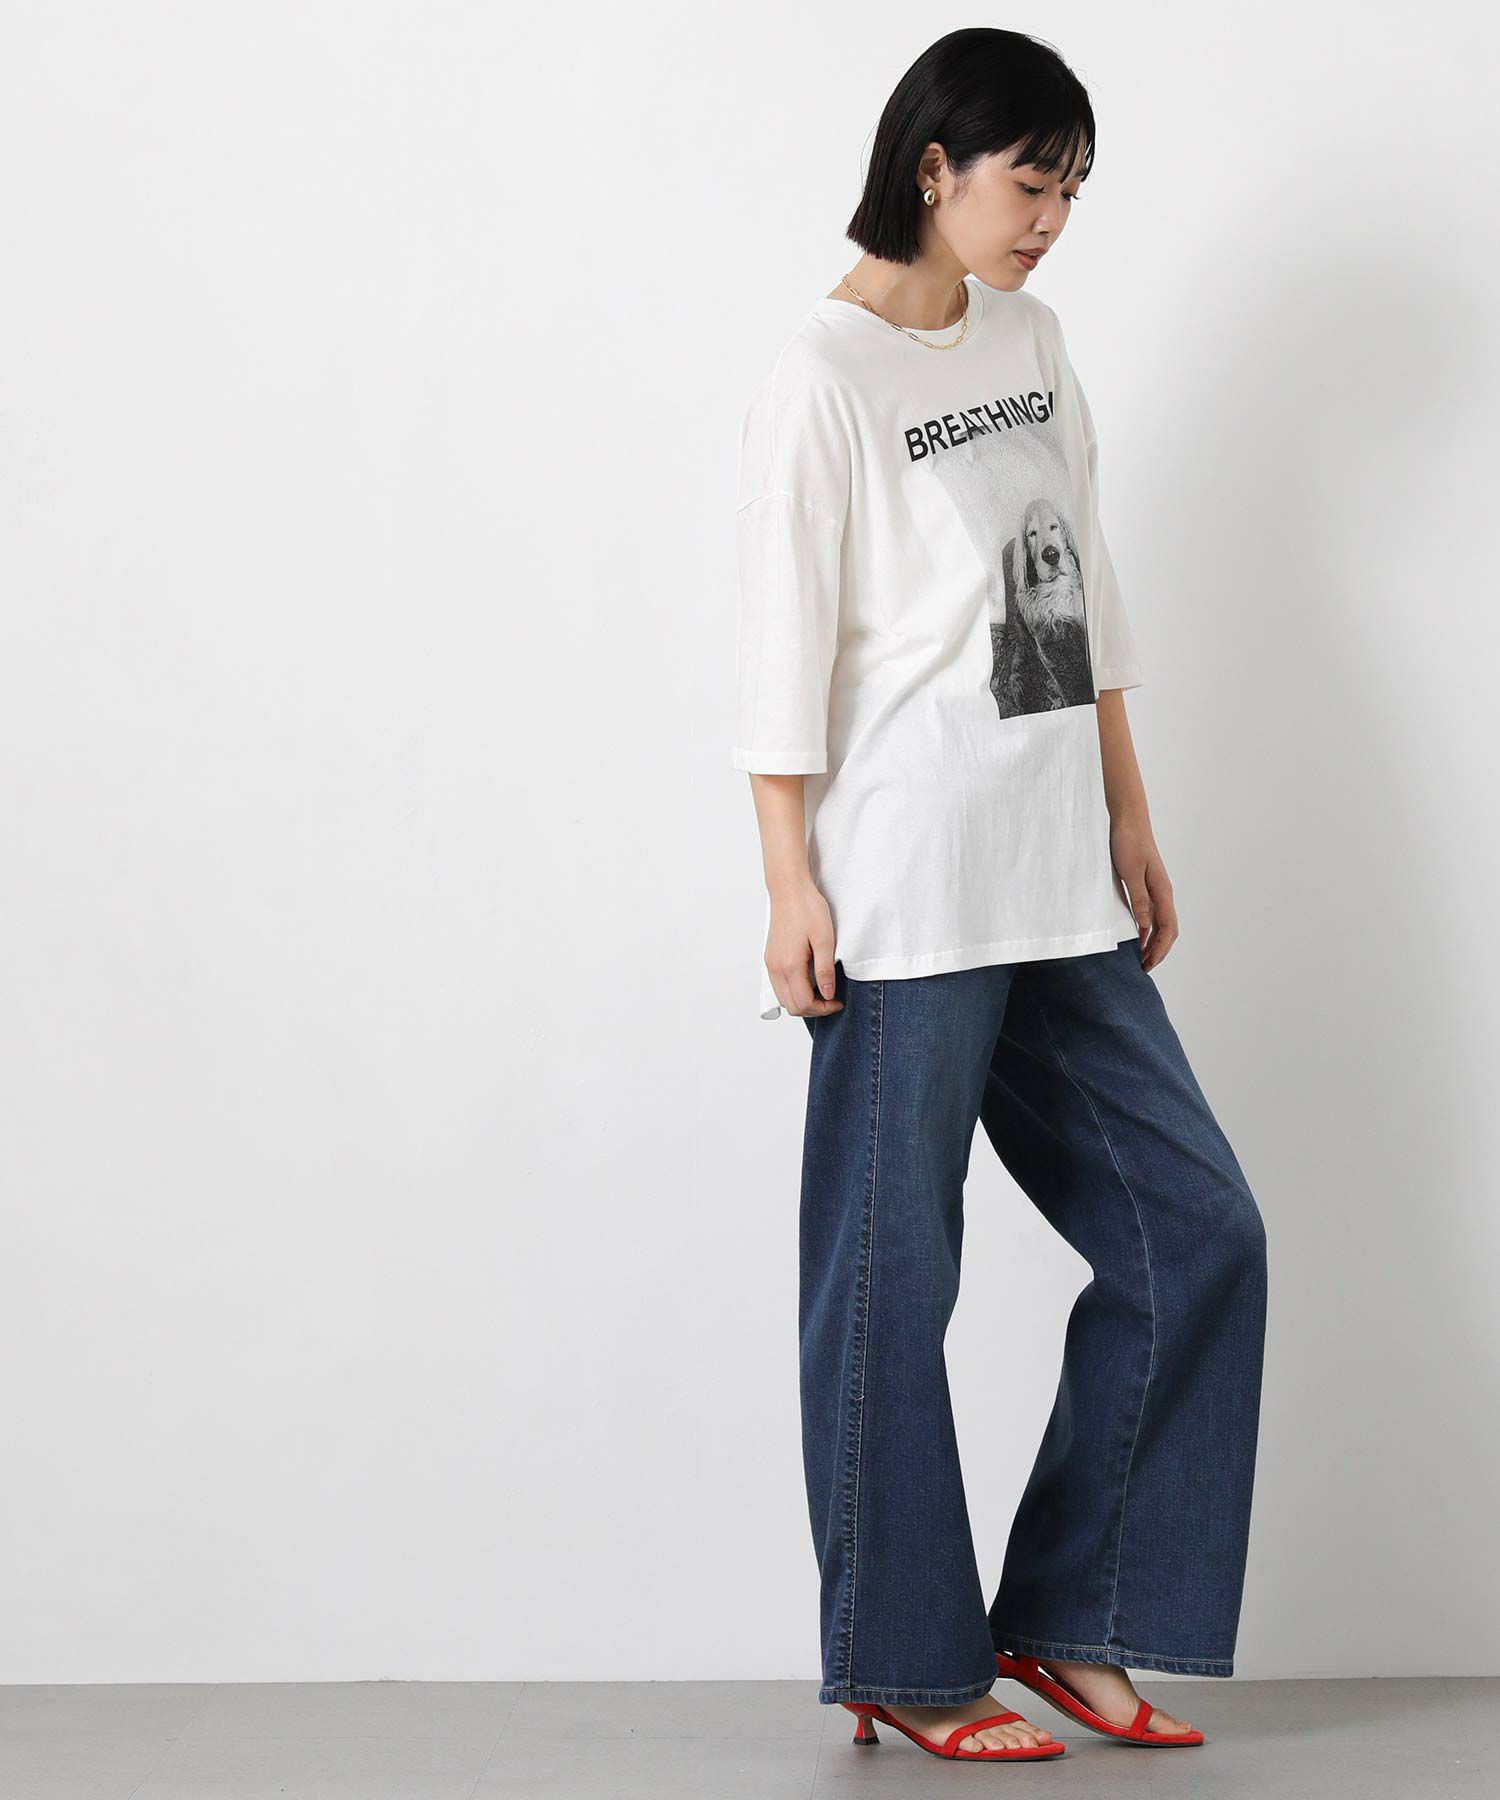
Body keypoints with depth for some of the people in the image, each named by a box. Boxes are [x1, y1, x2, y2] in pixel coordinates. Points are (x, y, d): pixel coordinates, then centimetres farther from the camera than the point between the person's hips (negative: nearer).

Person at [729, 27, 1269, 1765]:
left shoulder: (1029, 337, 14)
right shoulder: (824, 375, -7)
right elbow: (783, 645, -10)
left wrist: (1130, 826, 17)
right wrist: (792, 889, -13)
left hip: (1058, 899, 8)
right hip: (906, 903, -8)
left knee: (1198, 1232, 7)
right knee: (890, 1280, 0)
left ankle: (1065, 1620, 17)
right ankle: (904, 1667, 12)